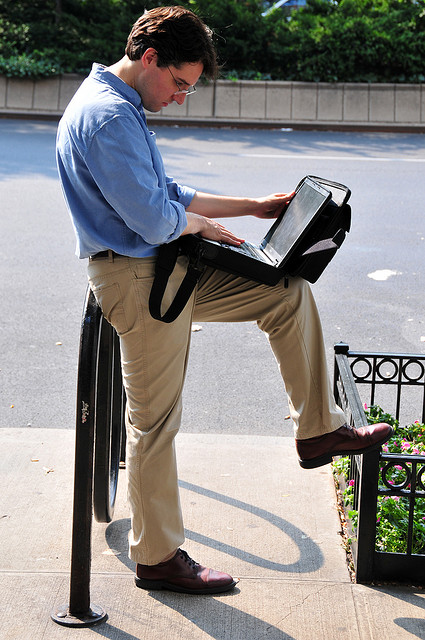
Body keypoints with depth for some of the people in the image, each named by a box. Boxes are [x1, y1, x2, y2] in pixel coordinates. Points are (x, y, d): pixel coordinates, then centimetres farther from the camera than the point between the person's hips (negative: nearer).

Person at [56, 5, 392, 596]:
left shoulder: (122, 108, 16)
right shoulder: (108, 116, -19)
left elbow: (170, 195, 21)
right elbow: (155, 220, -25)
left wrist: (256, 207, 19)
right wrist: (200, 224, -4)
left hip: (170, 269, 10)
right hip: (138, 281, -10)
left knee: (289, 293, 8)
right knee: (155, 420, -1)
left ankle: (318, 429, 14)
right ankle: (157, 558, 13)